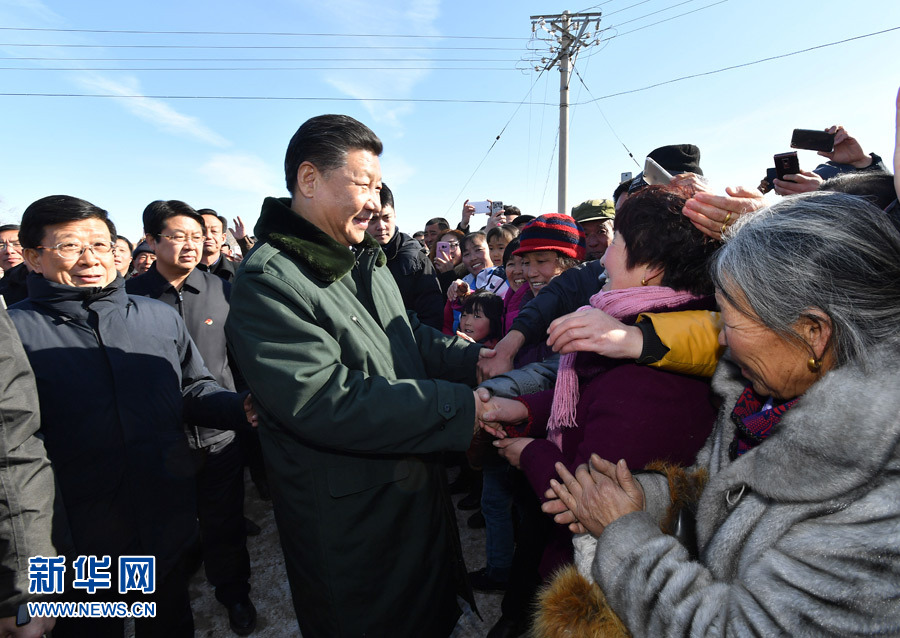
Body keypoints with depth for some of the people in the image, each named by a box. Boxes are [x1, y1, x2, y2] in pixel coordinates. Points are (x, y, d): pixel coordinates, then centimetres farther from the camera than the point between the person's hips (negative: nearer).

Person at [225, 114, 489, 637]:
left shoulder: (367, 260, 6)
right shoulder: (268, 281, -22)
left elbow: (413, 336, 11)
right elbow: (325, 403, -31)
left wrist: (476, 359, -9)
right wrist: (465, 406, -30)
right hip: (351, 530, -8)